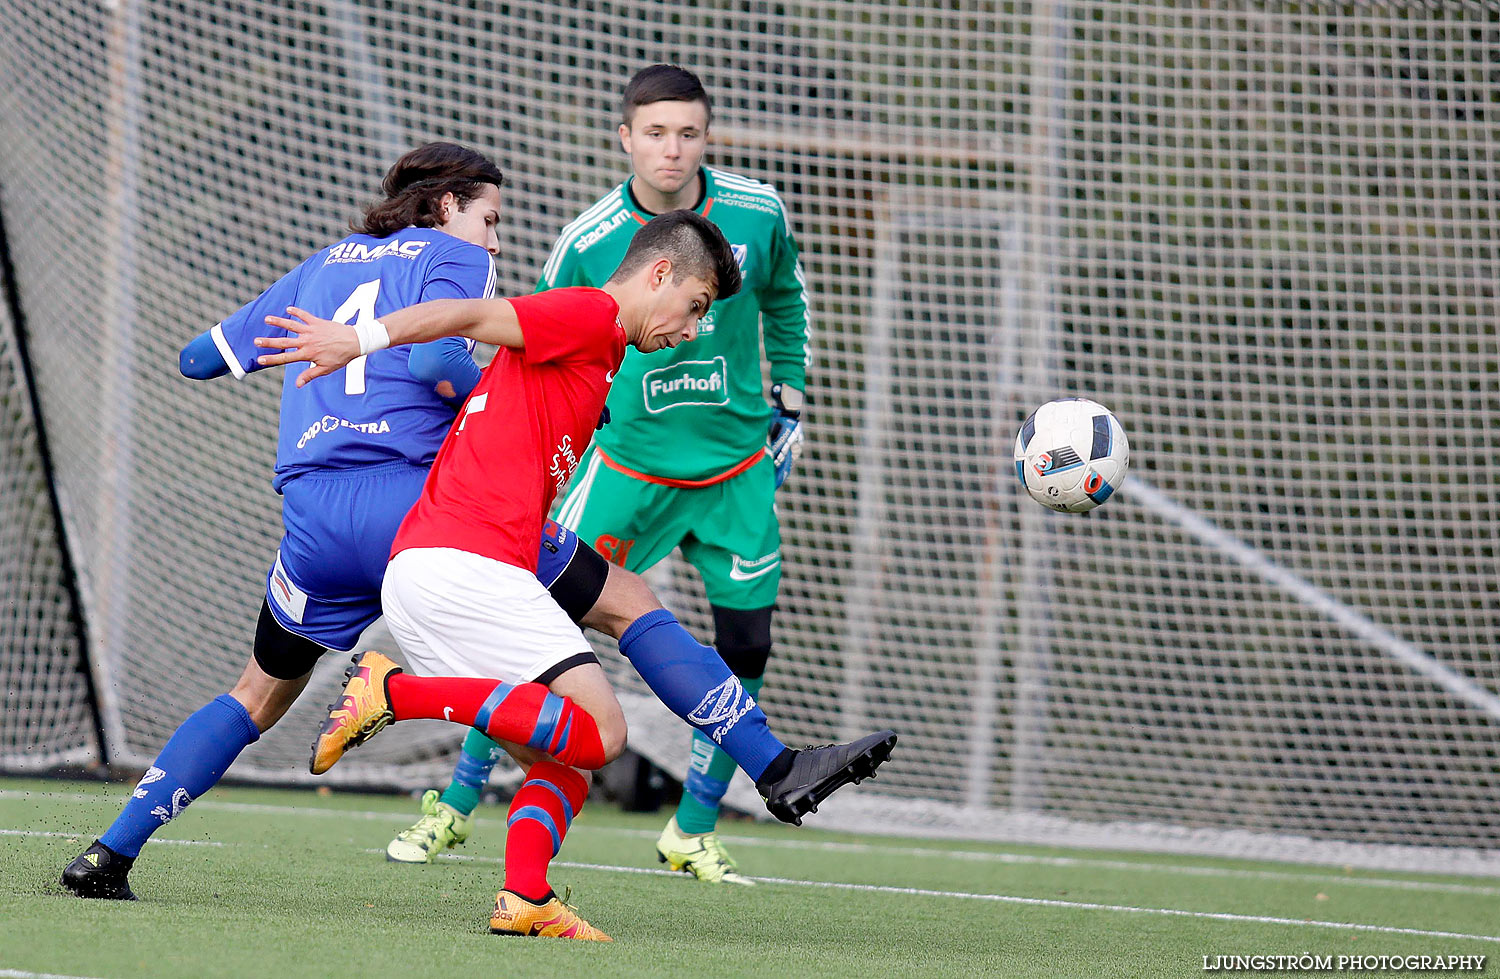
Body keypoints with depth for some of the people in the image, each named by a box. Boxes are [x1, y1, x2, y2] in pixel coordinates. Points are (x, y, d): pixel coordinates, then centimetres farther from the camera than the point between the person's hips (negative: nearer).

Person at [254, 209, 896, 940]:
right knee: (598, 734, -13)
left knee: (563, 765, 7)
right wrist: (363, 338, -24)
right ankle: (397, 691, -17)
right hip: (468, 564, -10)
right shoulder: (592, 315, -1)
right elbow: (471, 316, -13)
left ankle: (525, 900, -13)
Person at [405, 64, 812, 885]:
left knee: (745, 647, 1)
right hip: (629, 461, -2)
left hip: (739, 466, 2)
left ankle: (692, 833, 19)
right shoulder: (588, 243, -13)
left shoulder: (757, 215, -7)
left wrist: (790, 400, 14)